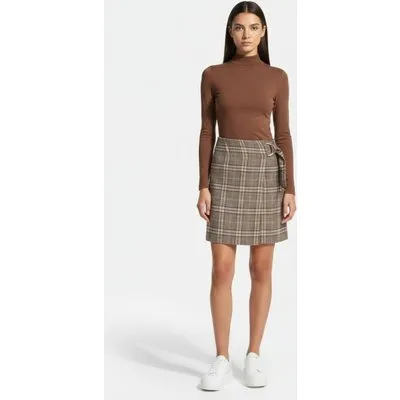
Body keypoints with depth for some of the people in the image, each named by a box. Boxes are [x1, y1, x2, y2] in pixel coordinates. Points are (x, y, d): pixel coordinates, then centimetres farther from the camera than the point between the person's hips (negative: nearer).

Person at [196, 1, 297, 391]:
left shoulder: (277, 77, 7)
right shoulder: (212, 75, 5)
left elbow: (283, 135, 5)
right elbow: (206, 133, 4)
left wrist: (290, 190, -1)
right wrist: (203, 186, -5)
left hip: (266, 171, 1)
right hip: (227, 170, -1)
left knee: (262, 269, 3)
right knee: (222, 270, -5)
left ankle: (253, 356, 16)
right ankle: (222, 359, 8)